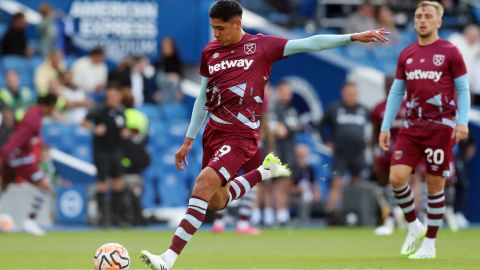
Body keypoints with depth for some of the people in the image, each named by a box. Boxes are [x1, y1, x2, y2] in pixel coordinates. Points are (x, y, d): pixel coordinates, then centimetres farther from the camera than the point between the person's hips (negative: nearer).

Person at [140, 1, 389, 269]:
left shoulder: (261, 45, -3)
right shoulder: (210, 51, 8)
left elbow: (310, 44, -4)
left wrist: (353, 37, -10)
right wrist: (188, 141, 15)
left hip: (241, 135, -6)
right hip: (213, 131, 6)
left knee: (204, 182, -25)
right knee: (216, 202, 13)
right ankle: (267, 172, 37)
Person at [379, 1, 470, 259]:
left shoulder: (449, 52, -1)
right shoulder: (406, 54, 12)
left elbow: (463, 89, 0)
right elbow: (396, 92, 16)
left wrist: (462, 122, -13)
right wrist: (385, 127, 10)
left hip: (440, 127, -4)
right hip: (411, 127, 4)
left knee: (434, 185, 0)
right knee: (397, 177, -11)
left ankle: (429, 244, 10)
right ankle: (414, 226, 12)